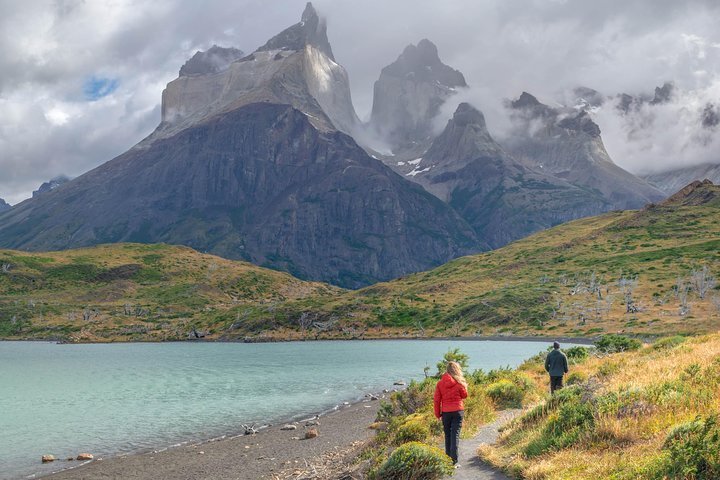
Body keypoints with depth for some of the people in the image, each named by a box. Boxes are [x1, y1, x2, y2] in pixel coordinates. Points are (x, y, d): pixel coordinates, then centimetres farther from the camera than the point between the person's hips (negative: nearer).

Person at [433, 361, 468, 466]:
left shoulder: (440, 383, -1)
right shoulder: (459, 382, -8)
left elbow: (436, 399, 0)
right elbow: (464, 395, 5)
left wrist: (438, 414, 9)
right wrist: (464, 386, 13)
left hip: (445, 412, 2)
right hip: (458, 411, -2)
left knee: (447, 435, 16)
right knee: (455, 435, -2)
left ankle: (448, 458, 20)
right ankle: (454, 460, -10)